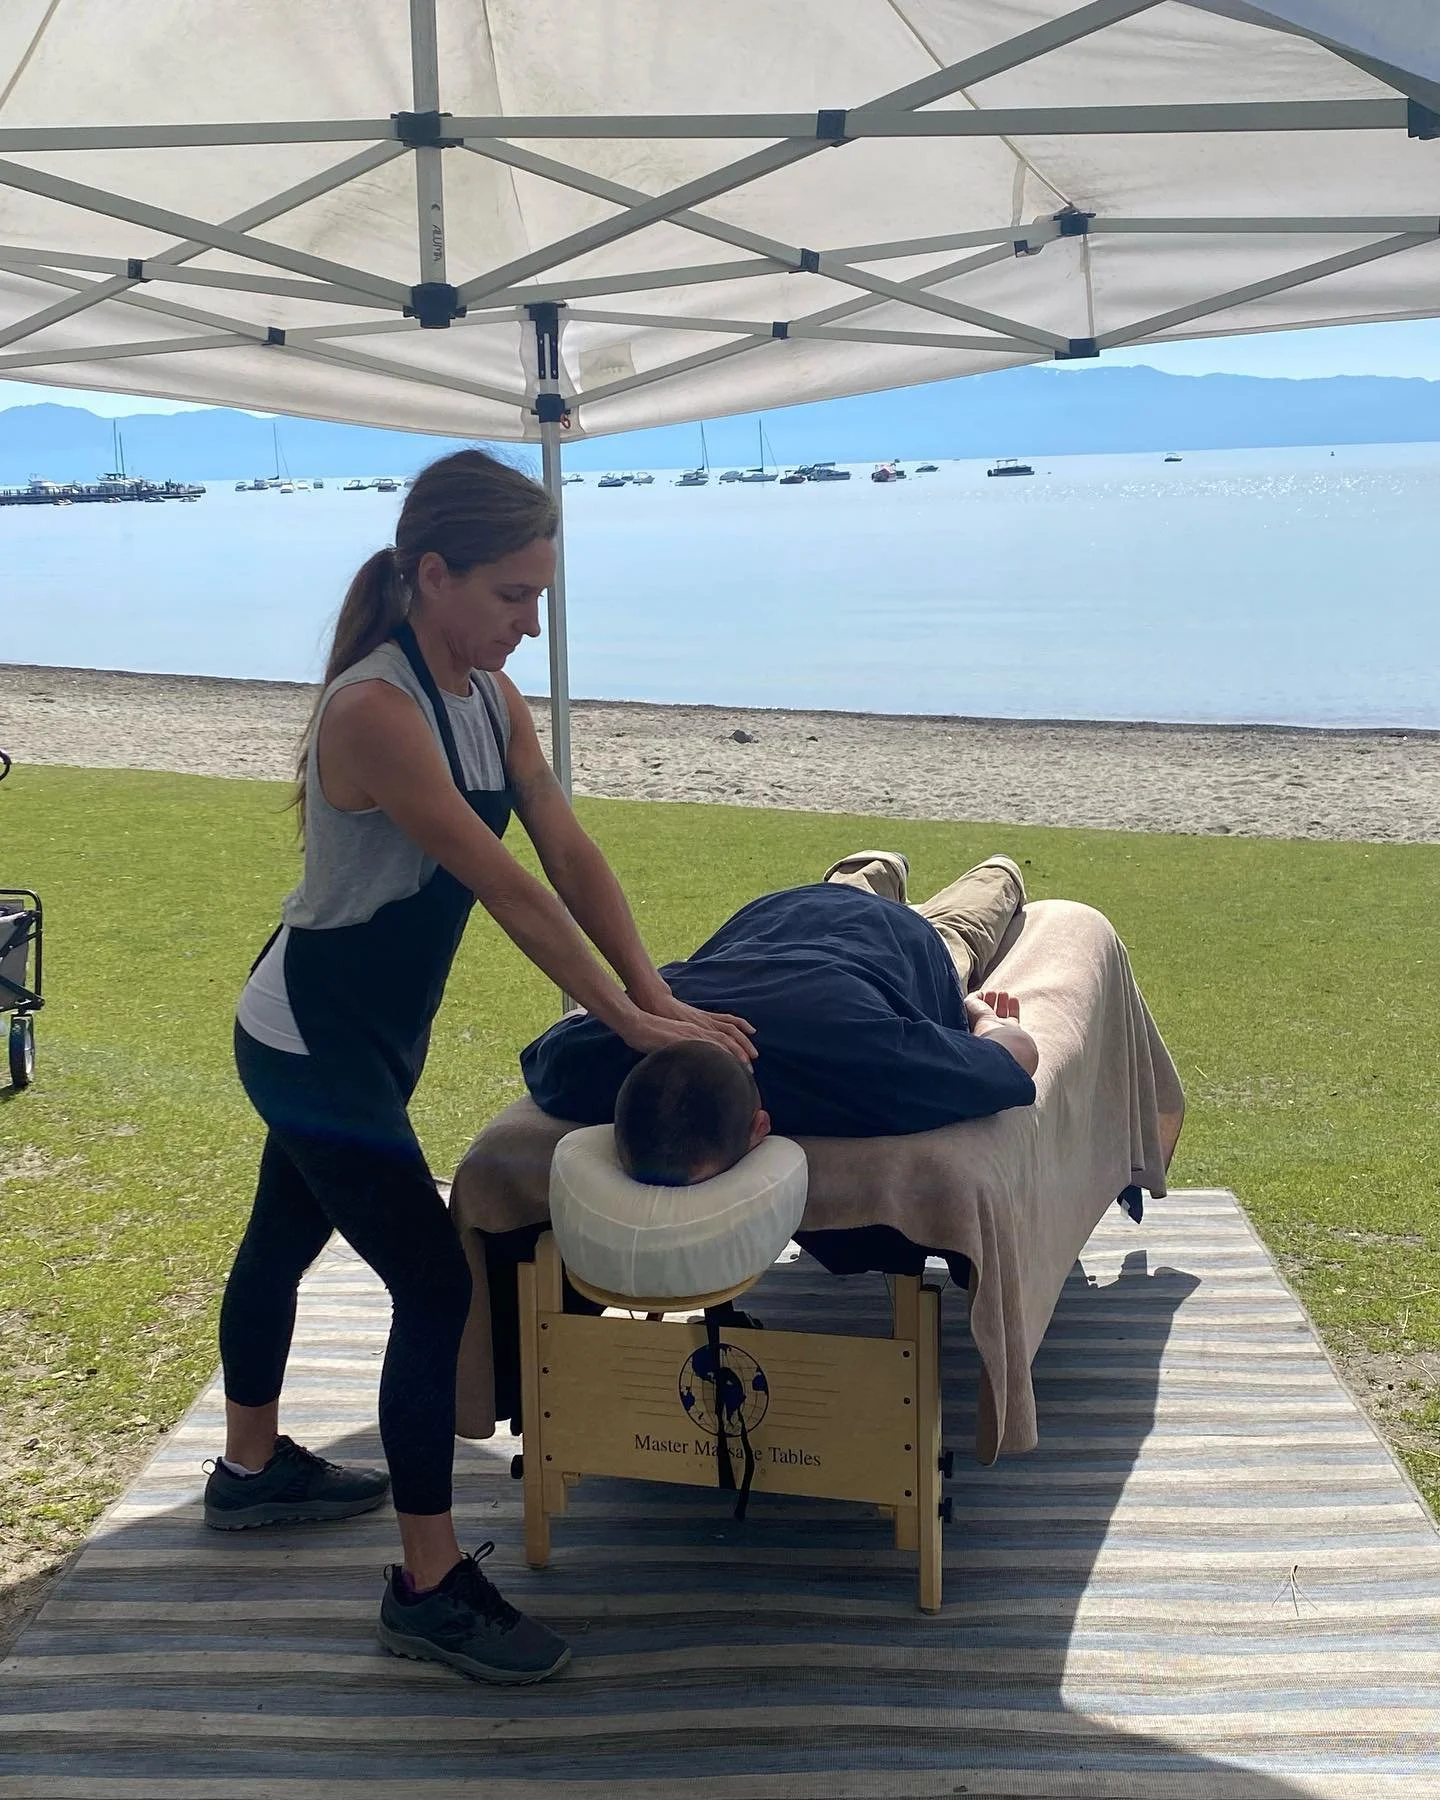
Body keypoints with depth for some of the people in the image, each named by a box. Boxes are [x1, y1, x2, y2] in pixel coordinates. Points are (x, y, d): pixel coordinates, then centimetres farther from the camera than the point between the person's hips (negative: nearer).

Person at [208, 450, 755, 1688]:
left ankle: (253, 1470, 45)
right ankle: (430, 1587, 6)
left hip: (366, 1034, 9)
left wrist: (662, 999, -15)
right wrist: (631, 1023, -26)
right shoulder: (374, 710, -28)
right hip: (313, 1042, -9)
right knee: (435, 1287, -7)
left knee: (285, 1239, 24)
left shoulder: (490, 696, -1)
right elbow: (507, 888, -29)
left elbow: (572, 854, -6)